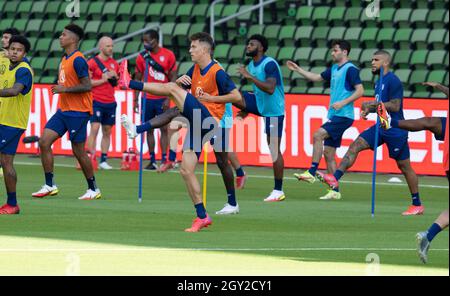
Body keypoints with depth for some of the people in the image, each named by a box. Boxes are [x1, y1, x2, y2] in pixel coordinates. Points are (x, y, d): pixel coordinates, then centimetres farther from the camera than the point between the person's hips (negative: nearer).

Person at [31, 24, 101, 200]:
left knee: (78, 151, -3)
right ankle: (49, 186, 5)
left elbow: (87, 86, -20)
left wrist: (64, 89, -20)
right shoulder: (65, 59, 14)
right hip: (64, 111, 9)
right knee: (44, 142, 0)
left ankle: (93, 189, 11)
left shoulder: (78, 60, -15)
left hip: (77, 112, -9)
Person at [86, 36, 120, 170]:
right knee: (95, 128, -14)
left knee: (107, 131, 6)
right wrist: (103, 80, -13)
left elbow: (118, 83, 22)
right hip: (96, 102, -6)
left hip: (110, 103, 6)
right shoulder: (92, 63, -5)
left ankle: (103, 160, 9)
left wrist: (115, 77, 0)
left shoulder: (114, 64, 13)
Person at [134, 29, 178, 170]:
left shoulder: (168, 55, -3)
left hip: (162, 99, -2)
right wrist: (136, 100, 3)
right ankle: (152, 160, 7)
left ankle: (164, 159, -5)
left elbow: (173, 79, -2)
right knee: (149, 129, 3)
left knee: (164, 129, -4)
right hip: (147, 99, 2)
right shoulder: (142, 57, 4)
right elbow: (138, 79, 8)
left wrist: (168, 98, -10)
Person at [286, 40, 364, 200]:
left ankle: (311, 173, -20)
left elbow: (360, 91, -16)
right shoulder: (334, 69, 17)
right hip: (334, 116, 9)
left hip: (344, 115, -9)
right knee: (328, 152, 6)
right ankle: (335, 190, 9)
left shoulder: (350, 69, -9)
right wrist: (298, 69, 25)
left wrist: (343, 103, -21)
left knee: (318, 135, -22)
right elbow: (316, 77, 30)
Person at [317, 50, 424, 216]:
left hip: (395, 132, -9)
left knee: (404, 166, 1)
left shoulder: (393, 81, -15)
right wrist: (370, 110, 5)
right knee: (355, 146, -8)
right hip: (381, 127, 9)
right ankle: (335, 179, -17)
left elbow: (395, 106, -21)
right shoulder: (379, 82, 13)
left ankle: (417, 205, 11)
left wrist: (373, 104, -19)